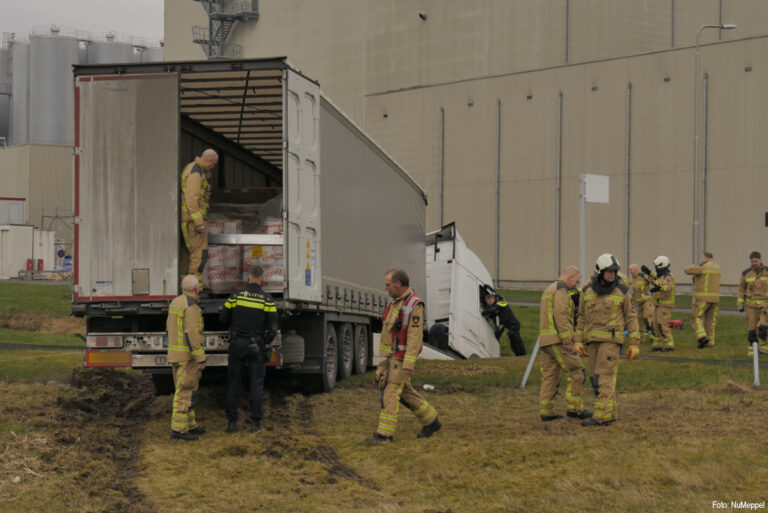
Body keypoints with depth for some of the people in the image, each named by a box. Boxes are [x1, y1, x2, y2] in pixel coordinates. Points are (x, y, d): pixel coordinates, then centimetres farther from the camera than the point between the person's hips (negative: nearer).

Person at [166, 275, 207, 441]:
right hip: (187, 355, -9)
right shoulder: (192, 307, -18)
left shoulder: (175, 302, 11)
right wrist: (201, 359, -21)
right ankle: (179, 429, -6)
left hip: (174, 352, 9)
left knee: (185, 390, 16)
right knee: (186, 392, -6)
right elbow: (192, 334, -23)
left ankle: (189, 424, 23)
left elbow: (170, 327, 18)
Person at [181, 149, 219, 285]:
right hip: (193, 218, -11)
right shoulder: (195, 173, -17)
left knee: (187, 253, 13)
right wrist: (199, 222, -25)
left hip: (188, 220, 11)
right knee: (200, 254, -10)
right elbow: (191, 199, -24)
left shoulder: (192, 168, 16)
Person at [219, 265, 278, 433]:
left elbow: (223, 318, 3)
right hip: (256, 347, -1)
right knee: (256, 384, 5)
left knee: (233, 383, 8)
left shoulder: (236, 296, -3)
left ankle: (232, 421, 7)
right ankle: (256, 422, 3)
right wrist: (265, 344, 8)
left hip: (237, 344, 1)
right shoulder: (267, 300, -6)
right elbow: (273, 327, -7)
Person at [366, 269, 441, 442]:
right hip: (393, 356, 9)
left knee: (391, 392, -8)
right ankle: (431, 421, 25)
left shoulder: (414, 306, -18)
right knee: (405, 392, 15)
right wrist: (386, 355, 18)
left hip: (403, 357, -9)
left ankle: (385, 433, -4)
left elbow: (415, 337, -21)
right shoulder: (395, 302, 11)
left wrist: (408, 365, -24)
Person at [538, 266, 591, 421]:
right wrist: (567, 341, -21)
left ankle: (546, 411, 4)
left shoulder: (548, 290, 23)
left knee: (549, 376, 7)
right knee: (575, 371, -5)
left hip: (545, 339, 10)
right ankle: (574, 407, -6)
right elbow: (560, 316, -20)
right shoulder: (561, 290, -9)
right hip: (558, 339, -10)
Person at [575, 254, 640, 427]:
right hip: (594, 339, 5)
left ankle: (602, 416, -11)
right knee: (597, 378, 6)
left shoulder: (622, 291, -5)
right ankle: (610, 413, 16)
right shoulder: (588, 291, 5)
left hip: (612, 338, -5)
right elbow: (582, 317, 11)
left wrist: (635, 344, -5)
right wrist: (578, 341, 3)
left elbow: (631, 317, -2)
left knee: (604, 377, -11)